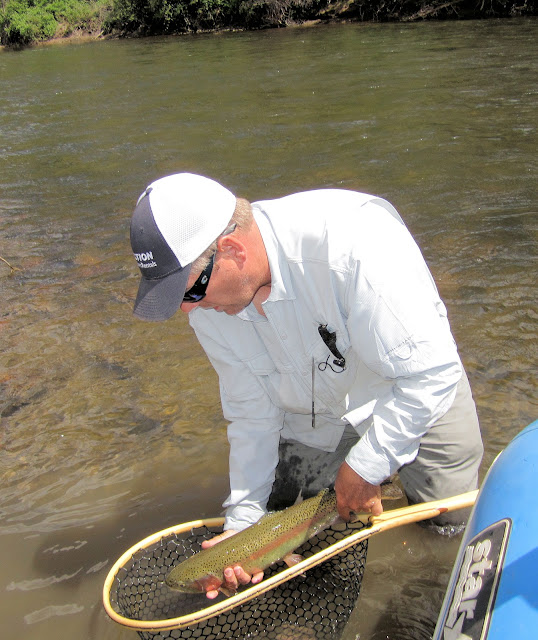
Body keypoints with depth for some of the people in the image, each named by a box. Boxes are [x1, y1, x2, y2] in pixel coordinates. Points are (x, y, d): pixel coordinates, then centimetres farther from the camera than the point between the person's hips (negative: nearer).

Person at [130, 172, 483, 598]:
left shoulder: (349, 237, -40)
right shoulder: (209, 301, -18)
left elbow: (431, 372, -36)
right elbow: (252, 413, -8)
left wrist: (364, 468, -27)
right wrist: (243, 520, -12)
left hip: (415, 395, -4)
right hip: (309, 418, 4)